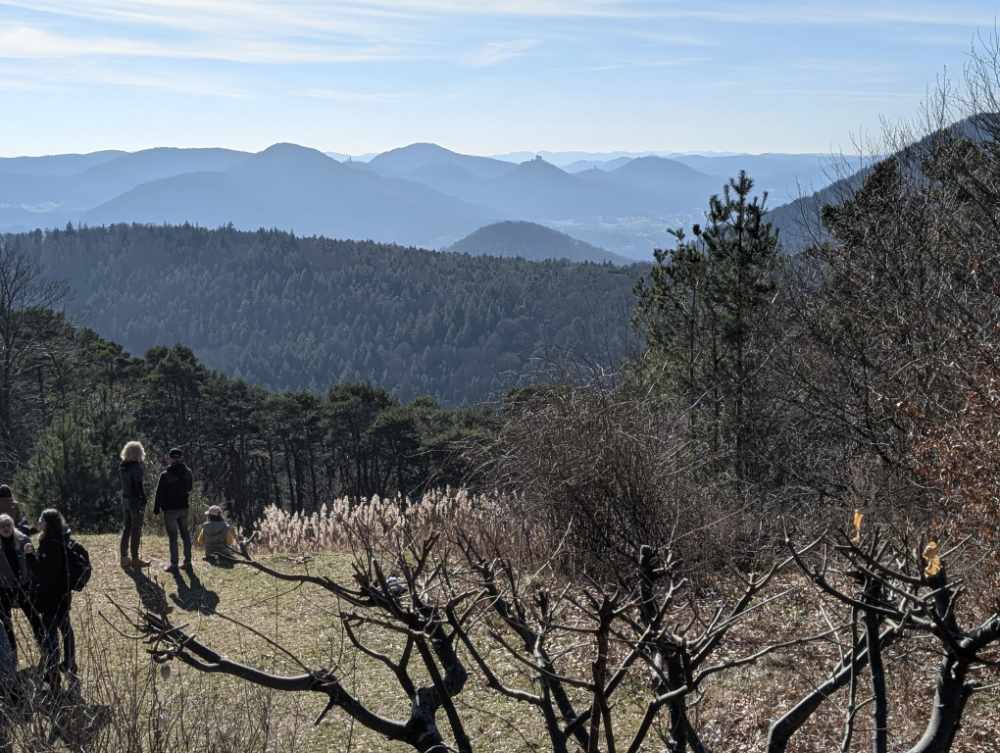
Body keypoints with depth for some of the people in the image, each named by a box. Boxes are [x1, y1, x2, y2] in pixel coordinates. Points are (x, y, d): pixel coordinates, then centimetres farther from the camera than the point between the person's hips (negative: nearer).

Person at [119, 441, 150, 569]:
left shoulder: (122, 467, 7)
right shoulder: (136, 466, -17)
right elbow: (139, 485, -19)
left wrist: (142, 463, 11)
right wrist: (143, 500, -15)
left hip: (125, 499, 8)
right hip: (136, 500, -8)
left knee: (126, 529, 13)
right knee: (136, 530, -1)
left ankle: (124, 557, 18)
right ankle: (135, 558, 3)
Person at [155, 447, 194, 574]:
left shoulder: (165, 475, -15)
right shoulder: (188, 473, 0)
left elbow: (159, 494, -9)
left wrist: (156, 509, -1)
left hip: (170, 510, -5)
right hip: (184, 508, 5)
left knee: (172, 537, -1)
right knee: (185, 535, 14)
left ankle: (174, 564, 1)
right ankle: (187, 562, 18)